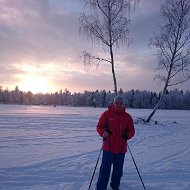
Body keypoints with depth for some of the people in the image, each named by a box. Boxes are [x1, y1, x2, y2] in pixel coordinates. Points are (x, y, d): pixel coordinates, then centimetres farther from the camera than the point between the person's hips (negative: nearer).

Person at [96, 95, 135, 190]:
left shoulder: (127, 116, 2)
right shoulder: (106, 114, -4)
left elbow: (131, 131, 7)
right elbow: (99, 126, 0)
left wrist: (127, 135, -14)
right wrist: (103, 132, -19)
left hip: (121, 148, 3)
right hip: (108, 147, -3)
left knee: (118, 169, 17)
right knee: (105, 169, -1)